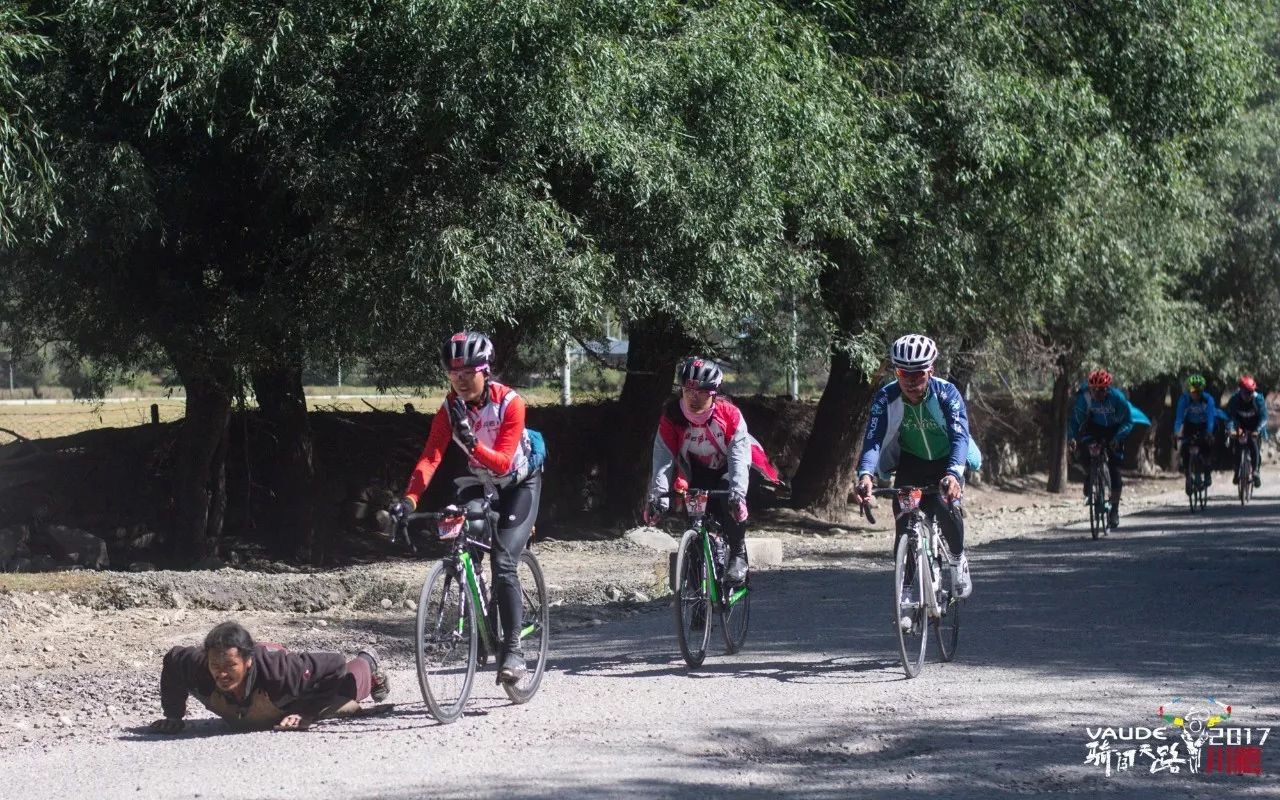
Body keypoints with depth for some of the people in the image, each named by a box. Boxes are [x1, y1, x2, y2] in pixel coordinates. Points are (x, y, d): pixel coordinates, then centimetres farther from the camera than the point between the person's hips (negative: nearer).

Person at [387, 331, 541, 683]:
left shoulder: (509, 403, -27)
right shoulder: (450, 409, -17)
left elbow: (502, 461, -32)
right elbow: (430, 457, -26)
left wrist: (472, 442, -51)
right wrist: (409, 499, -40)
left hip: (519, 485, -4)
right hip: (480, 485, 4)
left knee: (503, 562, -20)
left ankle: (513, 649, -15)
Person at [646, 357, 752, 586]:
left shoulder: (730, 415, -29)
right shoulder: (671, 417, -25)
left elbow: (738, 456, -35)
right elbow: (663, 458, -32)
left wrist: (738, 493, -50)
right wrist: (658, 497, -45)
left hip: (727, 470, -2)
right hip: (697, 474, 2)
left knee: (732, 504, -31)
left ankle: (738, 556, -17)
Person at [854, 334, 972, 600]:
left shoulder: (947, 393, -27)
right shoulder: (885, 398, -22)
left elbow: (960, 436, -36)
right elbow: (873, 438, -31)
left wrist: (953, 474, -55)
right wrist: (865, 474, -51)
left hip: (946, 462, -2)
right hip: (910, 463, 2)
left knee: (945, 507, -27)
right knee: (904, 527, -14)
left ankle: (958, 558, 2)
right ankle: (905, 592, 0)